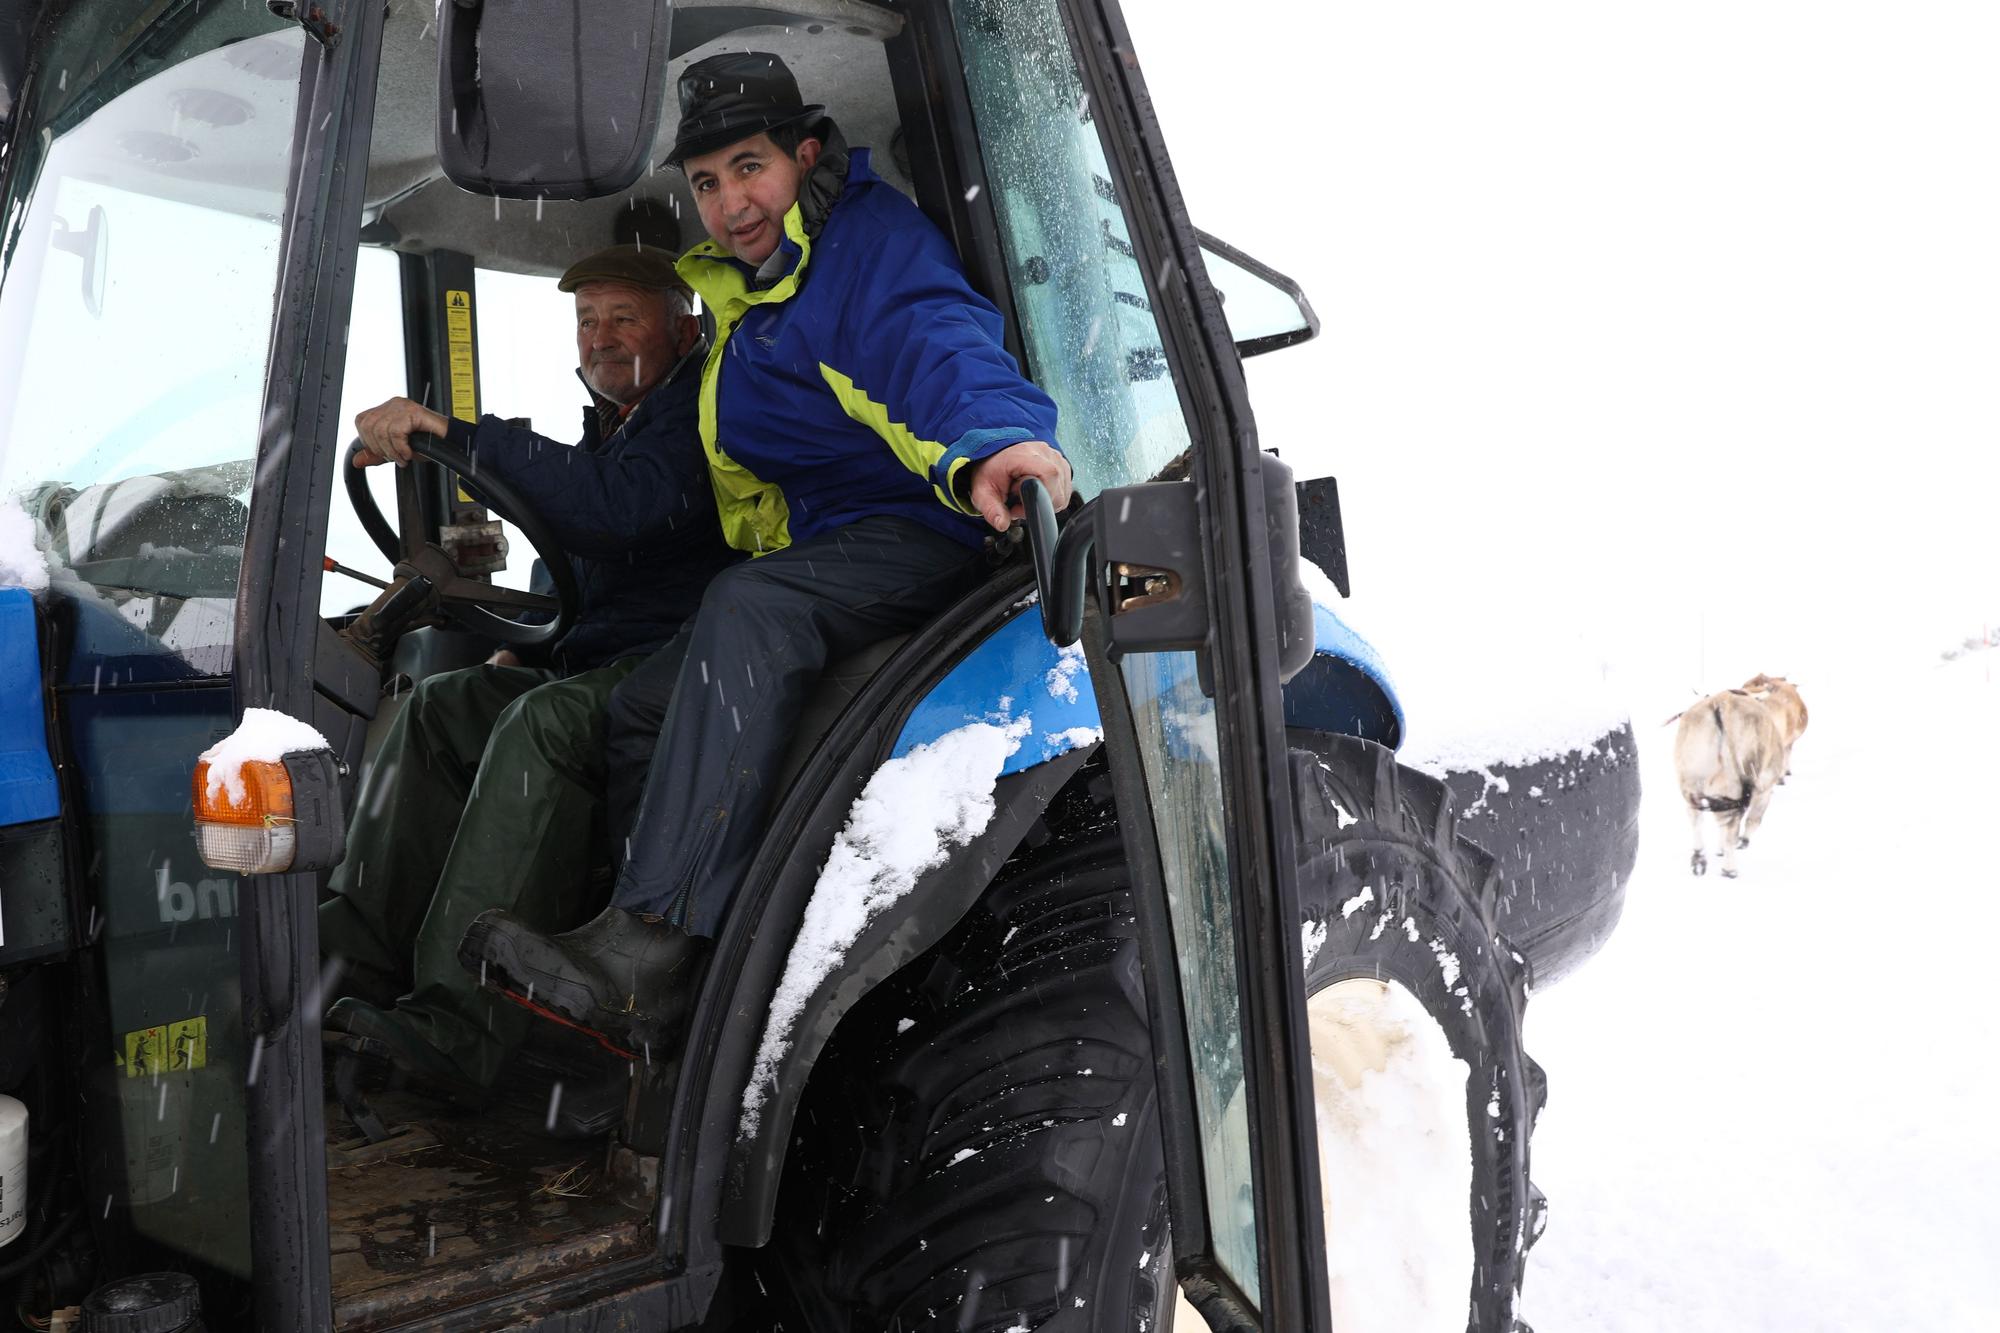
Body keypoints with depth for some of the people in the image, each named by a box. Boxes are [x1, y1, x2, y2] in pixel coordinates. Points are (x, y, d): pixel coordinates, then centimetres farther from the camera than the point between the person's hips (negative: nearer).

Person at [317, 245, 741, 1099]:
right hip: (598, 670, 10)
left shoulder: (700, 412, -3)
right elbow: (579, 577, 32)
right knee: (441, 707, -8)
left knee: (544, 724, -33)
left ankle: (458, 1029, -39)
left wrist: (453, 435, -26)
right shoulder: (611, 429, 27)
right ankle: (356, 961, -13)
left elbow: (621, 508, -25)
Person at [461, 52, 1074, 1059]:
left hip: (920, 538, -10)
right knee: (635, 710, 4)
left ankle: (649, 958, -43)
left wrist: (990, 445, -51)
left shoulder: (875, 238, -7)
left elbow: (940, 344, -30)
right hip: (814, 564, 10)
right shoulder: (742, 306, 21)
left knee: (749, 609, -36)